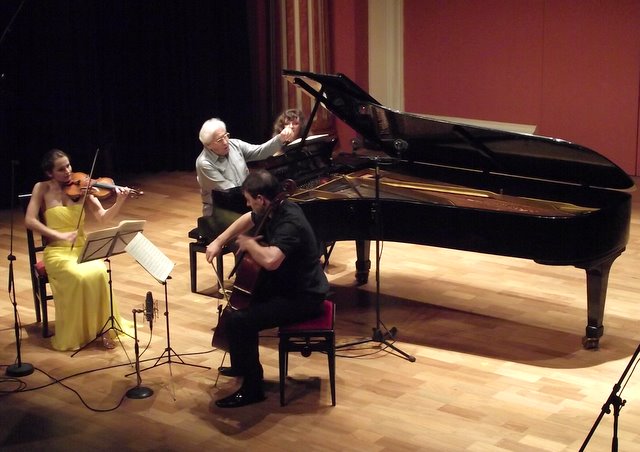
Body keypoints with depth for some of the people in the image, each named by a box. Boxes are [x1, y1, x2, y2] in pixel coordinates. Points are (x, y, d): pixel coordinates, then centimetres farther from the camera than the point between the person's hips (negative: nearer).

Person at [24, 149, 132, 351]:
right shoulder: (42, 189, -1)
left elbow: (103, 217, -6)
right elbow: (30, 221, -10)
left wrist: (119, 202, -26)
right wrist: (60, 235, -21)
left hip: (83, 248, 2)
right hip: (57, 252, -2)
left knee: (99, 273, -31)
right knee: (80, 277, -33)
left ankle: (103, 327, -14)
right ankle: (77, 333, -15)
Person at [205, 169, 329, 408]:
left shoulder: (289, 223, -29)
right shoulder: (275, 209, 1)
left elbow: (270, 260, -46)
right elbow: (248, 219, 22)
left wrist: (248, 244, -25)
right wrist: (219, 242, 13)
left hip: (303, 299, -11)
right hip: (287, 285, 11)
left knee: (238, 321, -22)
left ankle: (252, 388, -8)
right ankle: (243, 365, 42)